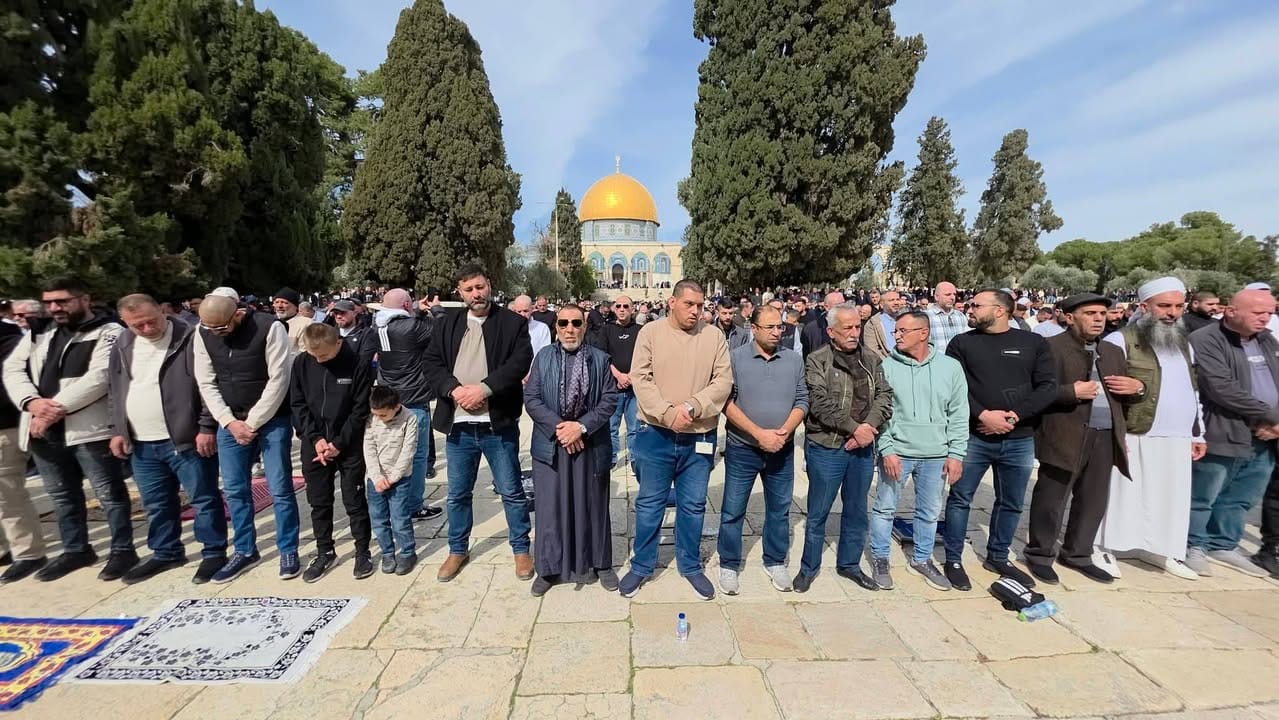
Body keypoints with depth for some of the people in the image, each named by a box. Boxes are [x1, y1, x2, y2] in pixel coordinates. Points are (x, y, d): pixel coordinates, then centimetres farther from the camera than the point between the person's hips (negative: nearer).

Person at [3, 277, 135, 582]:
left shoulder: (108, 332, -6)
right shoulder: (40, 334, 15)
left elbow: (99, 377, -17)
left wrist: (58, 407, -18)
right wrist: (32, 402, -10)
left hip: (88, 428, -7)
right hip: (43, 429, 7)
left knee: (109, 493, 1)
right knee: (62, 495, 18)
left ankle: (122, 550, 12)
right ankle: (76, 550, 32)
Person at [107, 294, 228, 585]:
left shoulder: (190, 339, -10)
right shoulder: (123, 346, 10)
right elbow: (114, 392, 19)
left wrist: (206, 427, -16)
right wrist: (117, 430, 12)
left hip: (186, 439, -7)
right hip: (141, 443, 7)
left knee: (203, 499, 1)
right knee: (156, 504, 17)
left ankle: (214, 552, 13)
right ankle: (166, 553, 33)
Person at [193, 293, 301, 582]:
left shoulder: (270, 328, -16)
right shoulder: (203, 334, 0)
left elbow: (279, 379, -16)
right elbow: (206, 382, 4)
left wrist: (252, 422, -13)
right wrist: (230, 421, -6)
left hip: (272, 419, -5)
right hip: (230, 421, 5)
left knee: (280, 488, 0)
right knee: (234, 489, 10)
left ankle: (288, 551, 15)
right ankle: (245, 550, 27)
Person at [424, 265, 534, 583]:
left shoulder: (513, 322, -1)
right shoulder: (448, 323, 10)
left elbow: (521, 361, -13)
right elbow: (432, 362, 3)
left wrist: (484, 388, -21)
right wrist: (455, 390, -14)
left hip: (498, 424, -3)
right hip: (458, 425, 4)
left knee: (512, 491, 8)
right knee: (457, 494, 16)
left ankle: (521, 549, 26)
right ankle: (458, 550, 35)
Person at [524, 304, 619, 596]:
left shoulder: (600, 359, 1)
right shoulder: (543, 357, 3)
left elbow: (610, 399, -4)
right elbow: (531, 398, -2)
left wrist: (582, 426, -15)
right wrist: (558, 427, -13)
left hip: (591, 443, 0)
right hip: (551, 442, 1)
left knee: (593, 505, 11)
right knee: (551, 506, 8)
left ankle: (600, 564, 29)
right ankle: (549, 568, 25)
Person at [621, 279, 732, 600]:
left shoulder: (714, 337, 1)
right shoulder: (651, 332, -2)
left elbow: (723, 382, -6)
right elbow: (641, 379, -10)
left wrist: (691, 407, -19)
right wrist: (669, 414, -20)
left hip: (699, 436, 1)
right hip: (656, 435, -1)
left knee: (693, 505, 14)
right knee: (649, 503, 11)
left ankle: (690, 565, 34)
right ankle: (641, 566, 29)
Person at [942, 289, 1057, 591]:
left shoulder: (1034, 343, 5)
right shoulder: (961, 344, 1)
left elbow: (1048, 387, -1)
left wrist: (1015, 415, -14)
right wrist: (983, 415, -18)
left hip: (1019, 439, 2)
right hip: (973, 437, -2)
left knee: (1011, 503, 14)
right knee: (960, 498, 3)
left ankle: (998, 557, 33)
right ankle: (953, 560, 16)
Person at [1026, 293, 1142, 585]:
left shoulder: (1113, 351, 16)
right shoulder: (1050, 348, -7)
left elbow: (1126, 393, 23)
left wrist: (1138, 387, 3)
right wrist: (1072, 392, -20)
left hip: (1105, 438, 7)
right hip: (1065, 437, -7)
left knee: (1093, 501, 15)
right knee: (1050, 501, 4)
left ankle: (1077, 555, 30)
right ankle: (1040, 555, 18)